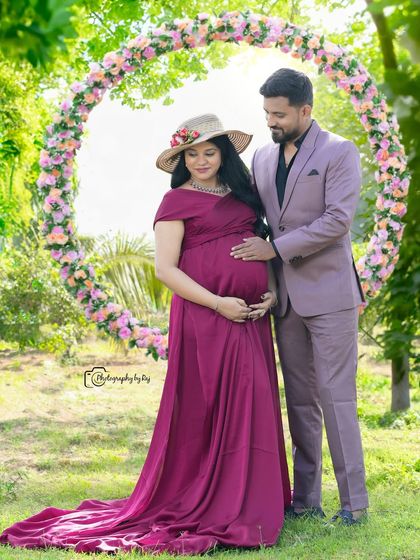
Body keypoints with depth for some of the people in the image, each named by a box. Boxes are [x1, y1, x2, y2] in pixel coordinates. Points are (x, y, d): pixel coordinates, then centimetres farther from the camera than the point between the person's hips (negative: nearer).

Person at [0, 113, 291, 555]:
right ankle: (203, 503, 4)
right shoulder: (178, 200, -1)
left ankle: (249, 500, 13)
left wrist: (272, 290, 1)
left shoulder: (243, 194, 17)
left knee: (253, 405, 5)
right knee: (206, 407, -4)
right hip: (204, 316, -6)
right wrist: (218, 303, -14)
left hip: (251, 317, 6)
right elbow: (165, 268, -8)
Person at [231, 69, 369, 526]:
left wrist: (276, 249, -15)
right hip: (285, 295, 6)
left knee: (336, 396, -5)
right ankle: (305, 499, 15)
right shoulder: (262, 157, 13)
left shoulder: (339, 153, -5)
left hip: (328, 292, -6)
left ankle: (354, 501, 2)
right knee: (299, 399, 9)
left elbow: (338, 220, -14)